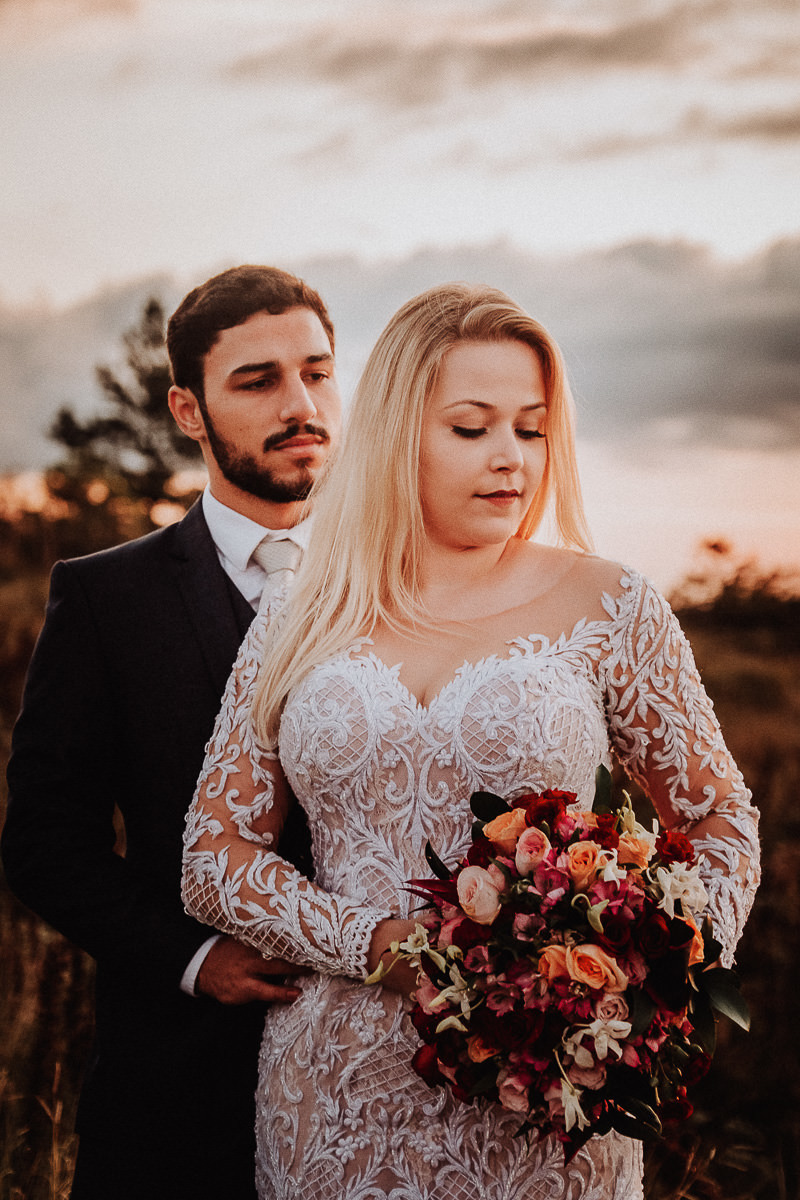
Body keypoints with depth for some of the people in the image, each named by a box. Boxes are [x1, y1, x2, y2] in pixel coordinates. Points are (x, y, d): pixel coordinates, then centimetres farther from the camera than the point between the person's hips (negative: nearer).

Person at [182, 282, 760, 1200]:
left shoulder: (606, 607, 0)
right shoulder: (298, 627, 4)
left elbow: (719, 819, 8)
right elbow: (213, 859, 3)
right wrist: (388, 947, -12)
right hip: (338, 1101, 2)